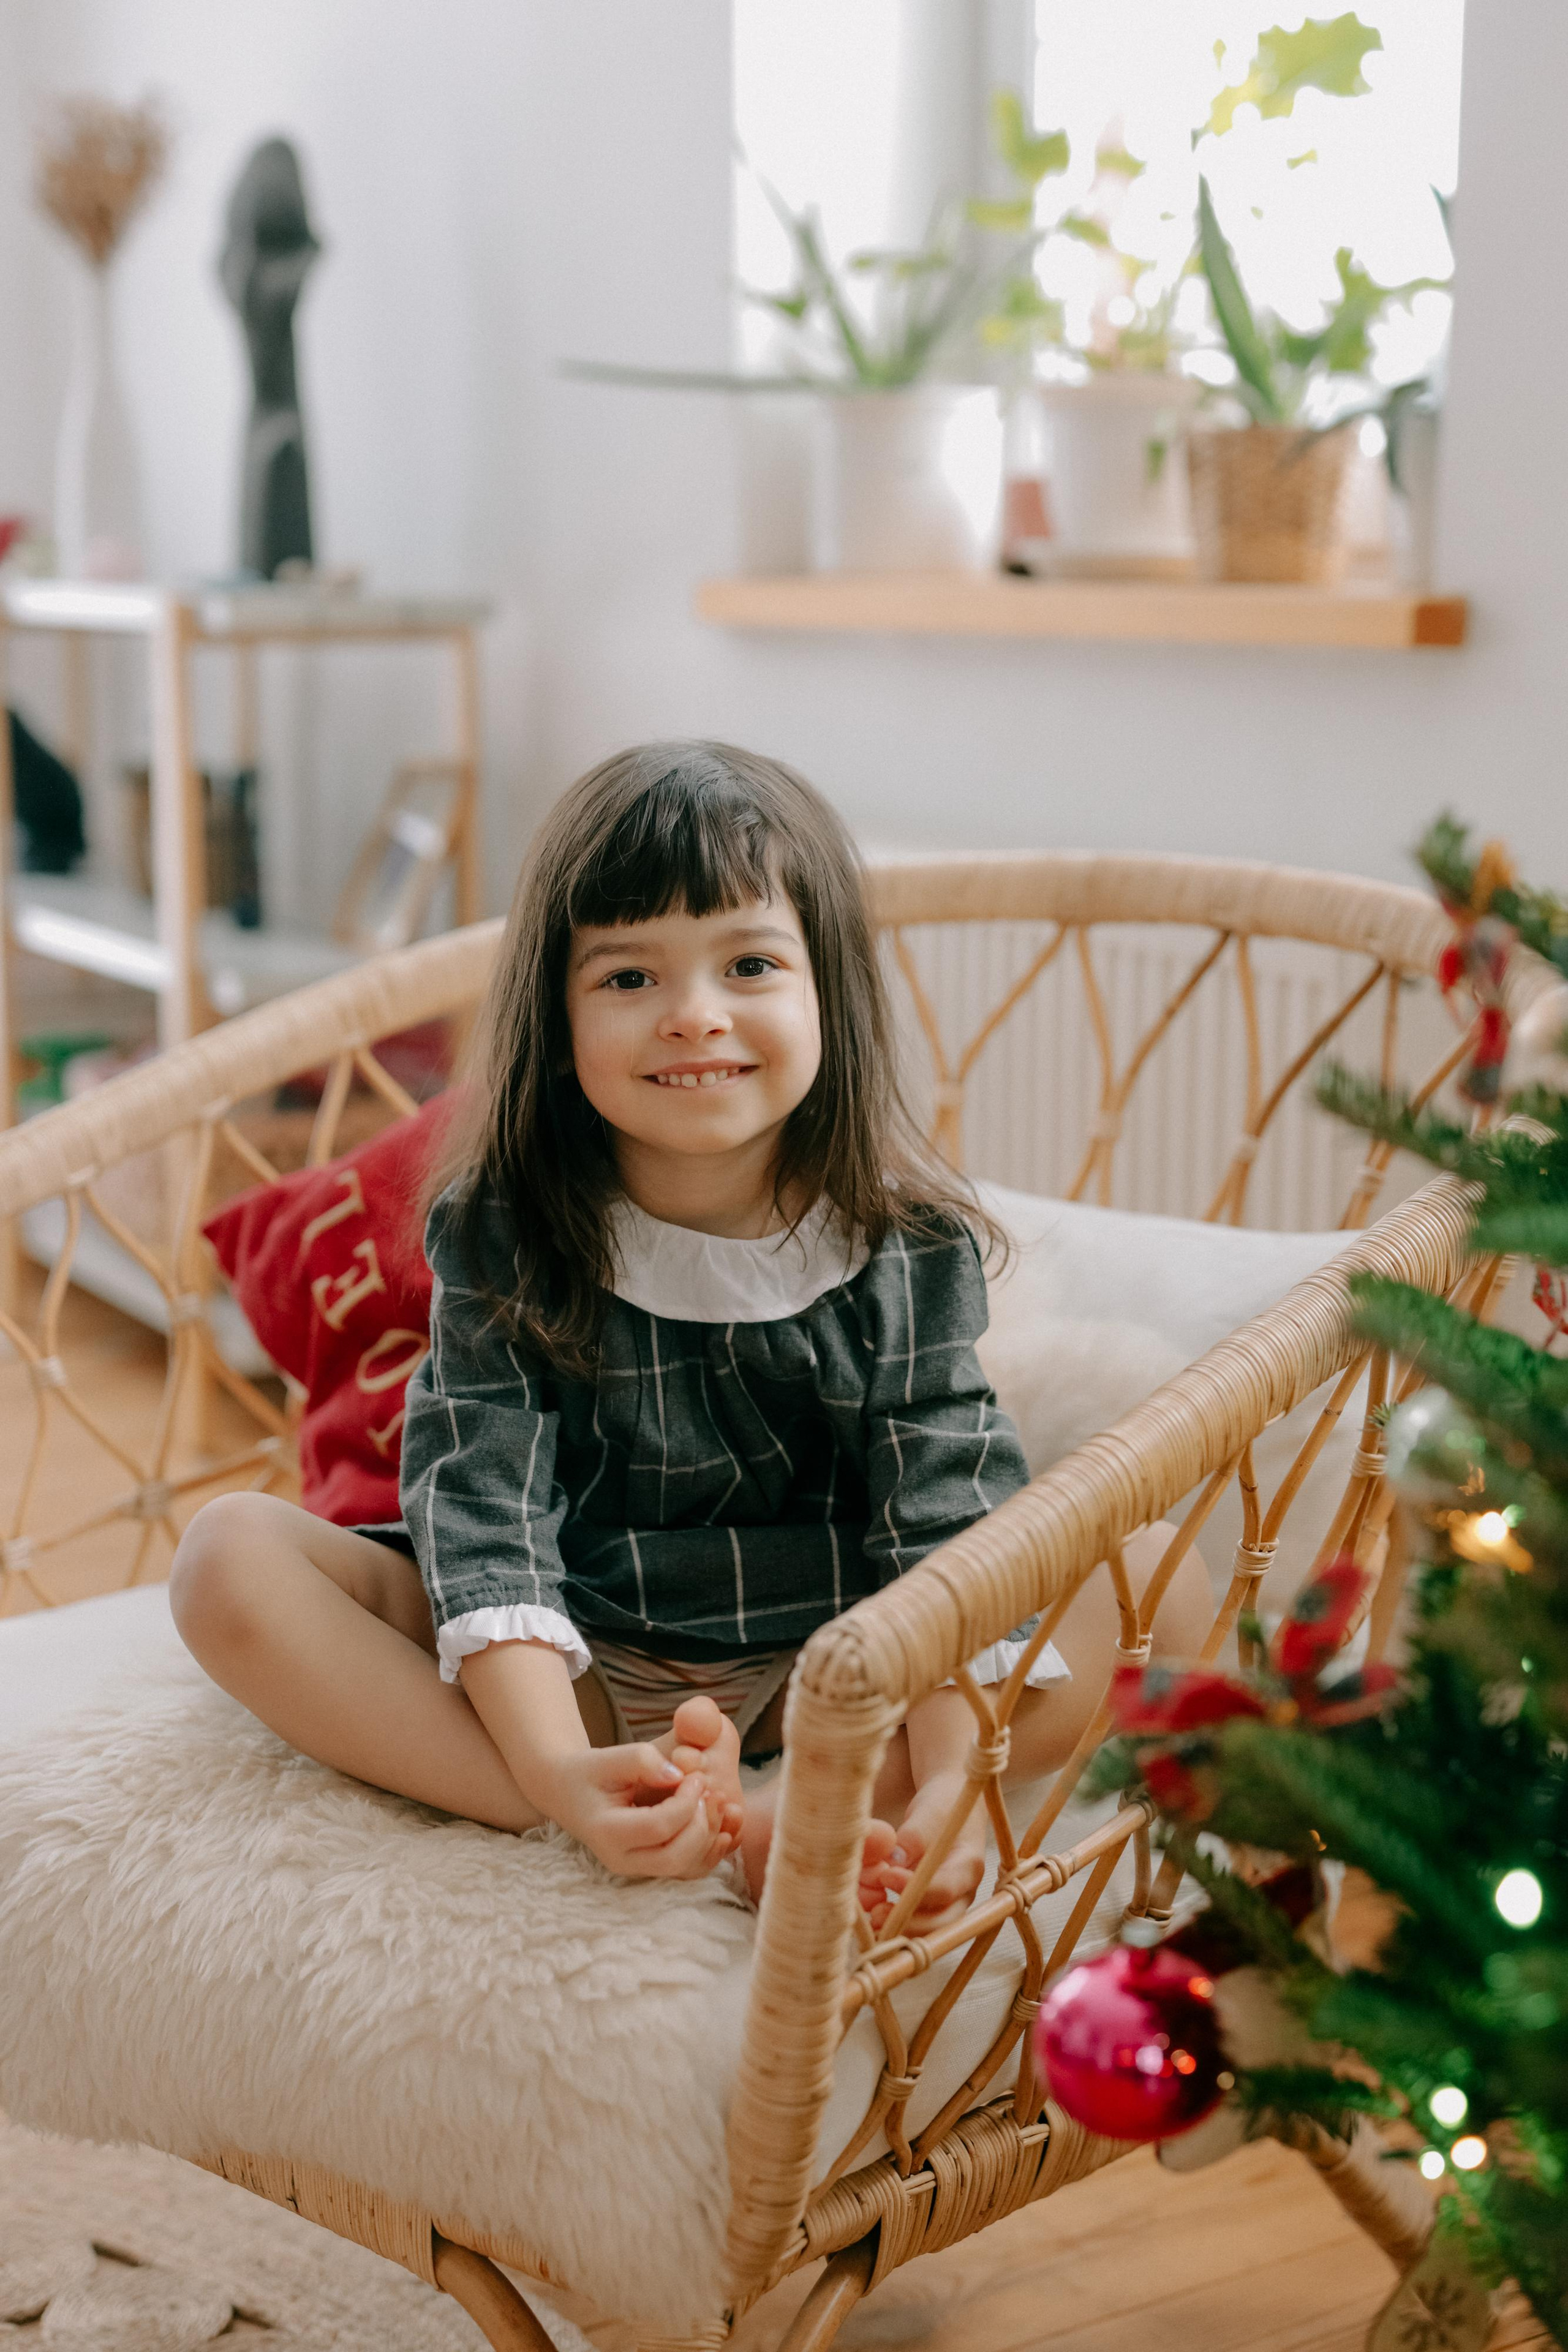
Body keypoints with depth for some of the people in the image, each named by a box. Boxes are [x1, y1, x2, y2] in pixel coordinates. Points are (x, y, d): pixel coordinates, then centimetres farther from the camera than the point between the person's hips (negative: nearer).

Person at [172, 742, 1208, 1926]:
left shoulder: (909, 1246, -8)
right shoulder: (502, 1235, -10)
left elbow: (946, 1516, -14)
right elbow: (483, 1506, -19)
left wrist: (953, 1781, -30)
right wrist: (556, 1768, -35)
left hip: (830, 1665, 1)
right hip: (569, 1665, 0)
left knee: (1164, 1579, -18)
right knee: (231, 1557, -24)